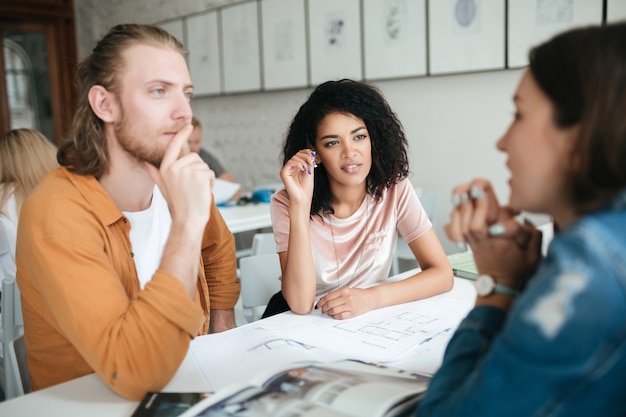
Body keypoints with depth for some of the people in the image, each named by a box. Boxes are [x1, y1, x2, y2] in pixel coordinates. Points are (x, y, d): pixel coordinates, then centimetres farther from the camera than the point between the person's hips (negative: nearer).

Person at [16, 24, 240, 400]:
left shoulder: (181, 182, -6)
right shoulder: (56, 212, -23)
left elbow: (219, 250, 14)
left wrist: (224, 340, 5)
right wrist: (186, 224, -32)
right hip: (88, 404, -4)